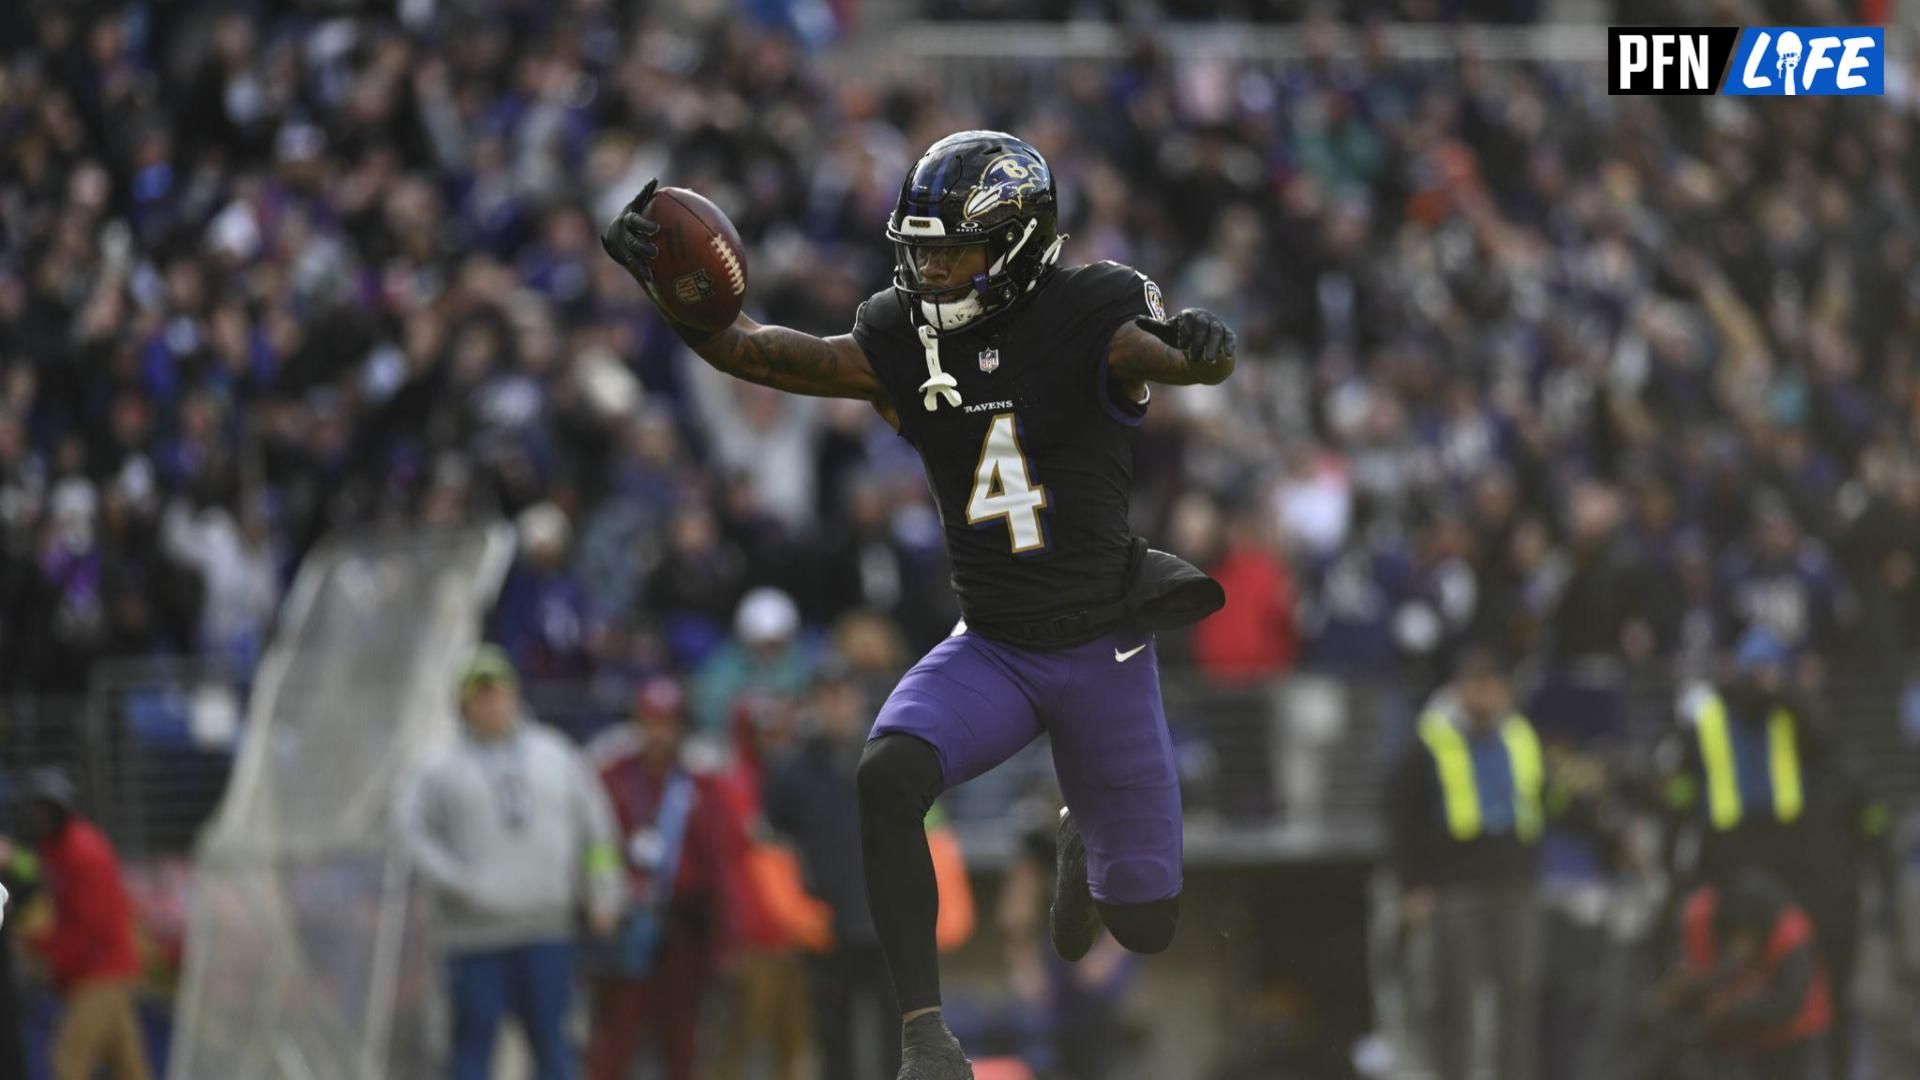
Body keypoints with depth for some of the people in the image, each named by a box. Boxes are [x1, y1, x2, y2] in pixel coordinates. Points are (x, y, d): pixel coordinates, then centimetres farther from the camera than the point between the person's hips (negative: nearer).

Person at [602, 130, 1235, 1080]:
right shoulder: (907, 339, -3)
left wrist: (1197, 349, -56)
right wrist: (665, 284, -25)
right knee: (887, 778, -30)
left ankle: (1088, 838, 44)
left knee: (1143, 925, 5)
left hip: (1103, 653, -2)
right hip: (988, 648, 2)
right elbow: (767, 356, -9)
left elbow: (1158, 353, -32)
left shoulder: (1086, 316, -14)